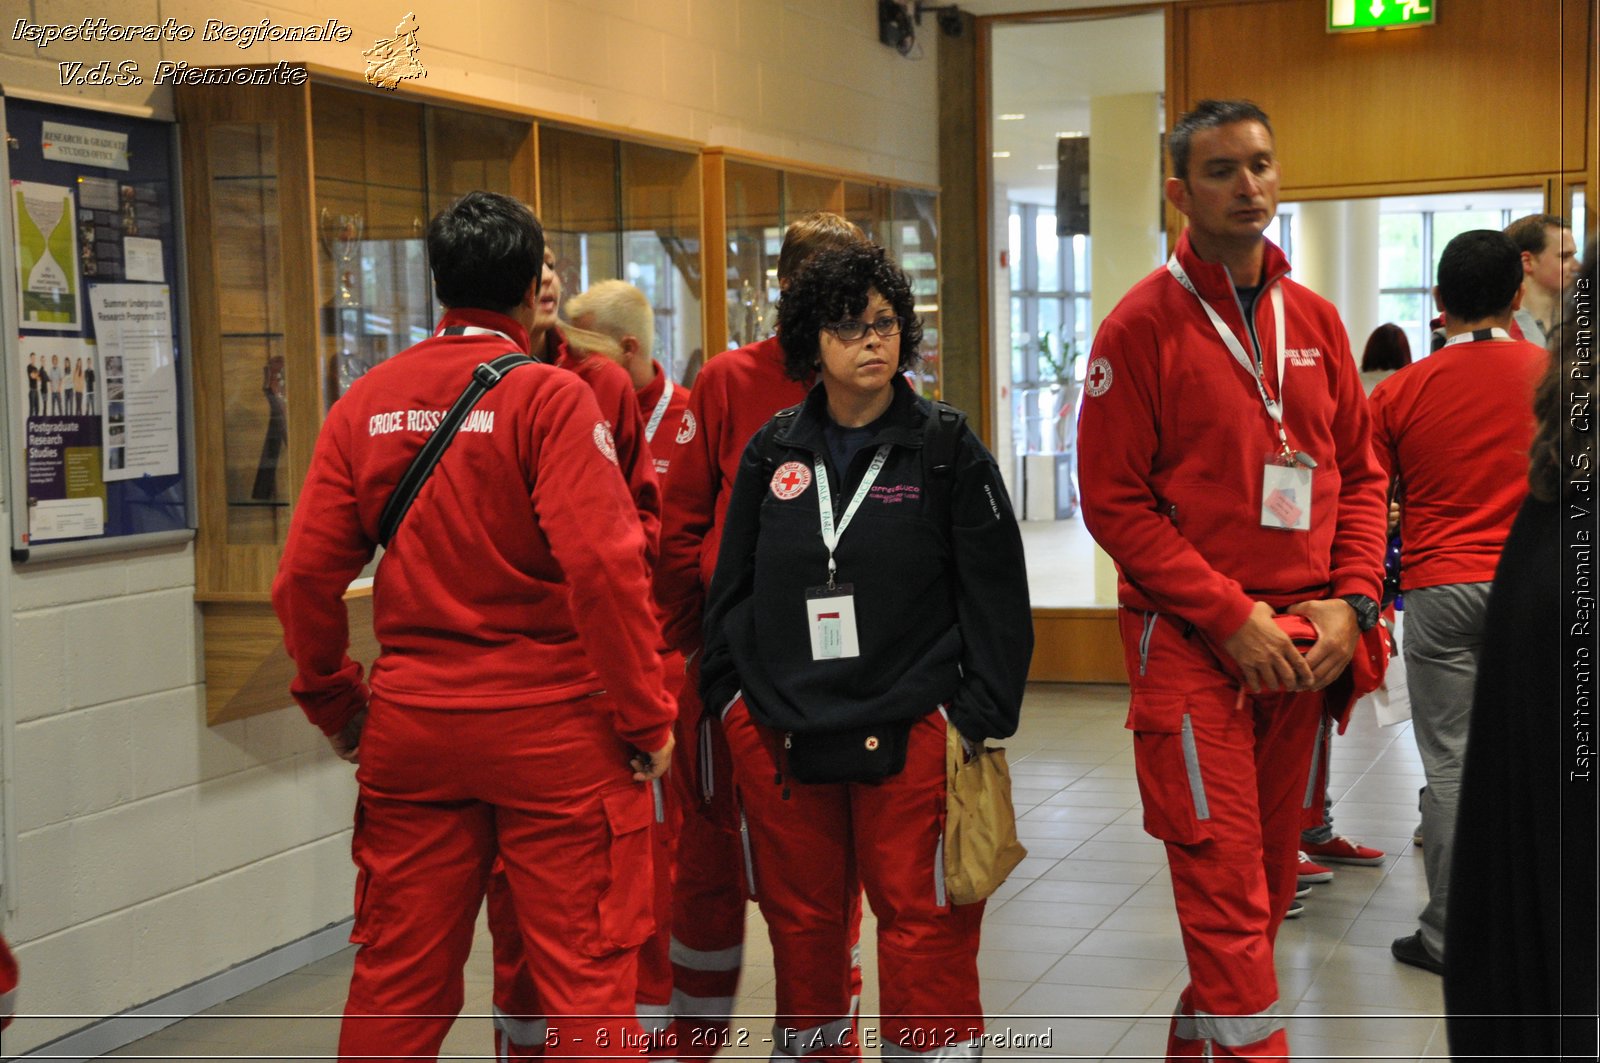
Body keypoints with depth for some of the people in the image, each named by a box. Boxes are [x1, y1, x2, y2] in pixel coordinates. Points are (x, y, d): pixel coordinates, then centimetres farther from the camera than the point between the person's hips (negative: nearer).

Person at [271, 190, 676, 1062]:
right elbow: (604, 564, -18)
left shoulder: (366, 401, 4)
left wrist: (335, 705, 14)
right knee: (585, 972, 5)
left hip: (410, 724, 5)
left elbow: (305, 574, 2)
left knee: (397, 976, 14)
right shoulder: (550, 396, -9)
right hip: (550, 724, -4)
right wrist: (646, 718, -9)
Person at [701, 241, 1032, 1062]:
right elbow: (731, 586, 14)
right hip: (778, 738, 3)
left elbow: (997, 596, -2)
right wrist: (728, 696, 10)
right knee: (802, 928, 13)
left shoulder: (948, 451, -2)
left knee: (923, 932, -1)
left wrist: (983, 720, -6)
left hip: (910, 738, -3)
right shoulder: (772, 452, 7)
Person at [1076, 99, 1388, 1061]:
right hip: (1191, 645, -5)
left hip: (1303, 646, 5)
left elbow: (1359, 475, 13)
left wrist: (1350, 602, -2)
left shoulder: (1314, 320, 11)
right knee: (1226, 885, -6)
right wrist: (1232, 616, -14)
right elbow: (1114, 501, -9)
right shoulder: (1143, 325, -5)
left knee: (1270, 877, 12)